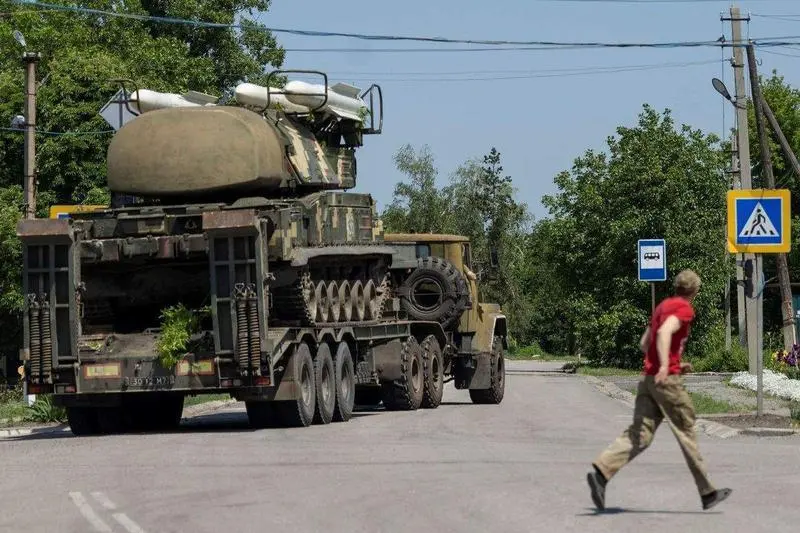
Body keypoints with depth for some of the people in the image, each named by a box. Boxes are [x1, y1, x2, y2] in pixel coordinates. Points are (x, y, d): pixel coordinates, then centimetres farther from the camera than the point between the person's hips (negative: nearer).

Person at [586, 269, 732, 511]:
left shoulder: (662, 306, 20)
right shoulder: (684, 309, -6)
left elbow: (644, 343, 26)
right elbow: (664, 333, -24)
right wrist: (665, 365, -36)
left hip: (647, 379, 8)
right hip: (667, 380, -8)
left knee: (638, 435, 0)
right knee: (687, 433, 2)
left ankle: (601, 471, -19)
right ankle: (707, 493, 10)